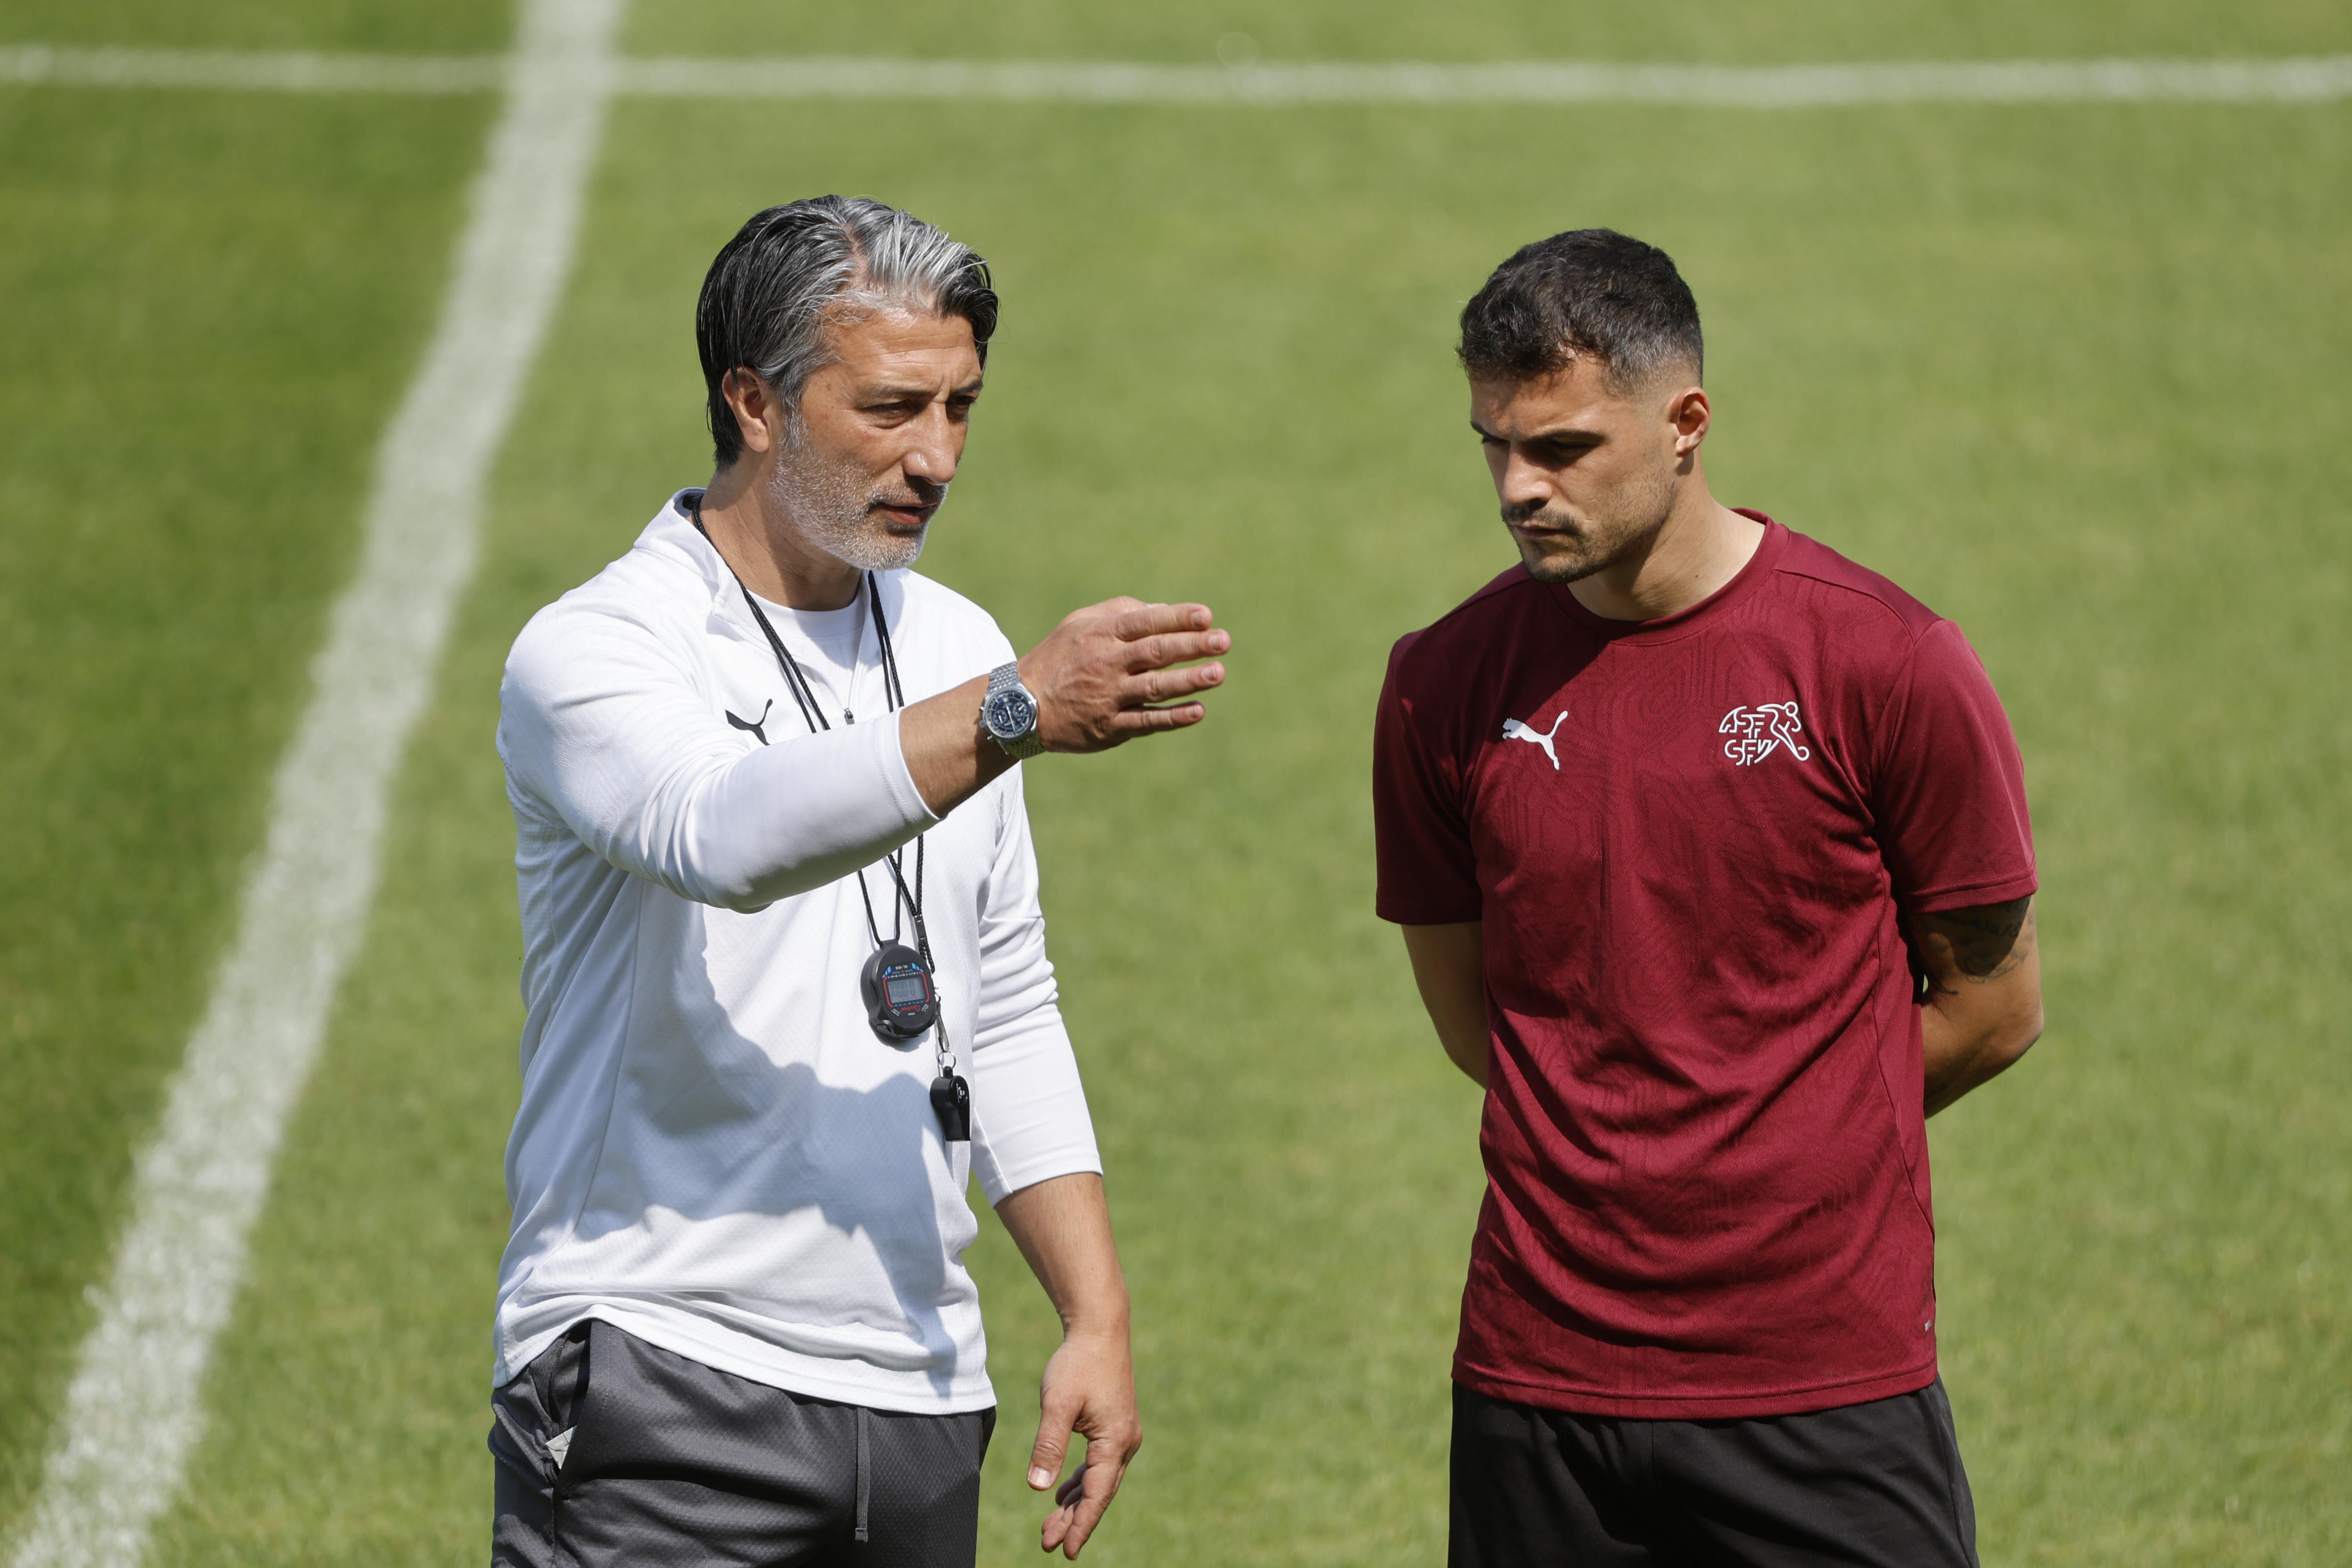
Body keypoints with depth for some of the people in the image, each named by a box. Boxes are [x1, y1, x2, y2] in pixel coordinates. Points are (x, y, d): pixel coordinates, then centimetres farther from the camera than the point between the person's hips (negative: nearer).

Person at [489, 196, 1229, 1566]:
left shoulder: (954, 651, 13)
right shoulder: (593, 653, -8)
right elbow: (728, 834, -30)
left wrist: (1098, 1316, 9)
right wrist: (1020, 710, -41)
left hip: (920, 1400, 6)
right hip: (660, 1394, -6)